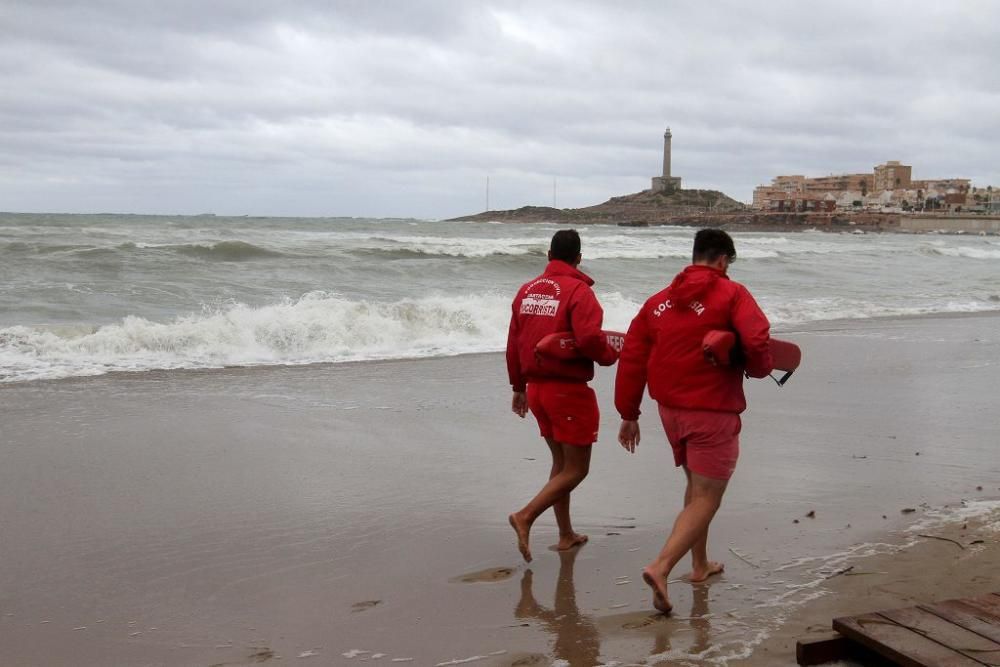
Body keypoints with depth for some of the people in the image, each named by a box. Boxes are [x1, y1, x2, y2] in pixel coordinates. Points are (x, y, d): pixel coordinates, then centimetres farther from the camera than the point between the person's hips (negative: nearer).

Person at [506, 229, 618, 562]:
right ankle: (526, 516, -12)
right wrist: (612, 354, -5)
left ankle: (566, 534, 24)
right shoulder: (578, 290, -13)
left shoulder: (526, 290, 8)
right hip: (569, 389, -7)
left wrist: (518, 387, 21)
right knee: (576, 468, 2)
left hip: (536, 388, 7)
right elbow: (589, 339, -26)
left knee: (561, 462, 19)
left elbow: (513, 344, 12)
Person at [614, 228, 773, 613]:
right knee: (706, 498, -1)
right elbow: (757, 341, -23)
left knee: (696, 485, 25)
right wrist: (759, 369, 0)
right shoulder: (732, 294, -7)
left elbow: (632, 357, 7)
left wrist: (628, 414, 12)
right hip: (713, 412, -6)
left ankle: (700, 564, 34)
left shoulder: (659, 301, 9)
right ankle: (661, 566, -18)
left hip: (670, 409, 6)